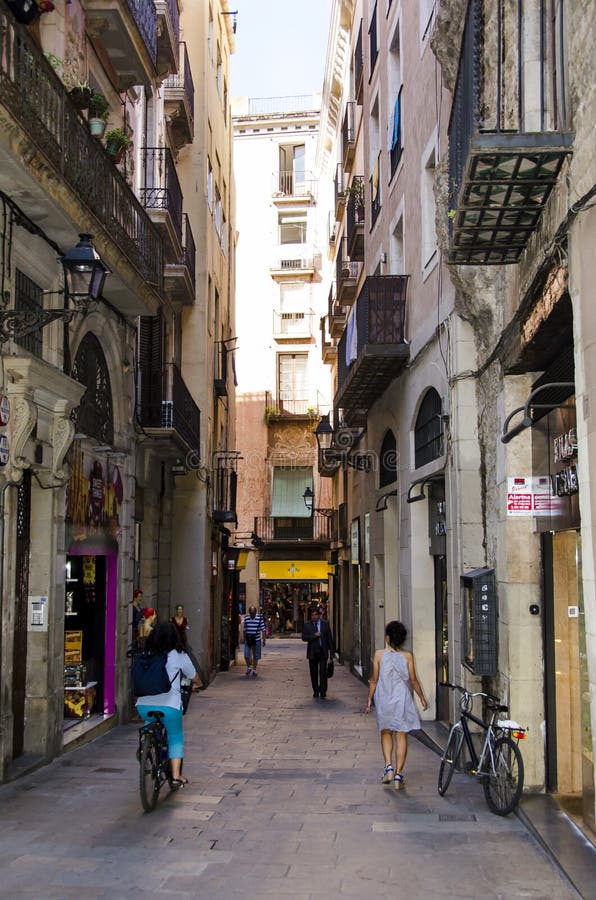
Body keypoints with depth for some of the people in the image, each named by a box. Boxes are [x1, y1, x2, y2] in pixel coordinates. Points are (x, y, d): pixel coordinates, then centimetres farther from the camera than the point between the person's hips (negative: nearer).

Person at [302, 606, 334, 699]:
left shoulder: (325, 624, 4)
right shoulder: (307, 625, 4)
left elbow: (329, 637, 7)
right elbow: (304, 637, -6)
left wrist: (332, 650, 4)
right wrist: (314, 635, -17)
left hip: (323, 652, -1)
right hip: (312, 652, 1)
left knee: (323, 672, -9)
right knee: (314, 673, 6)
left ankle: (323, 691, -6)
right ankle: (316, 691, 16)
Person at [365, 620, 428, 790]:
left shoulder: (379, 655, -6)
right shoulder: (407, 656, -5)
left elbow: (374, 680, -3)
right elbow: (413, 680, -2)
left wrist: (369, 699, 8)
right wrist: (422, 698, 11)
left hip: (384, 701, 0)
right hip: (402, 700, 0)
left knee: (386, 733, 17)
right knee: (401, 736, 6)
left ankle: (388, 766, 0)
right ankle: (398, 774, 3)